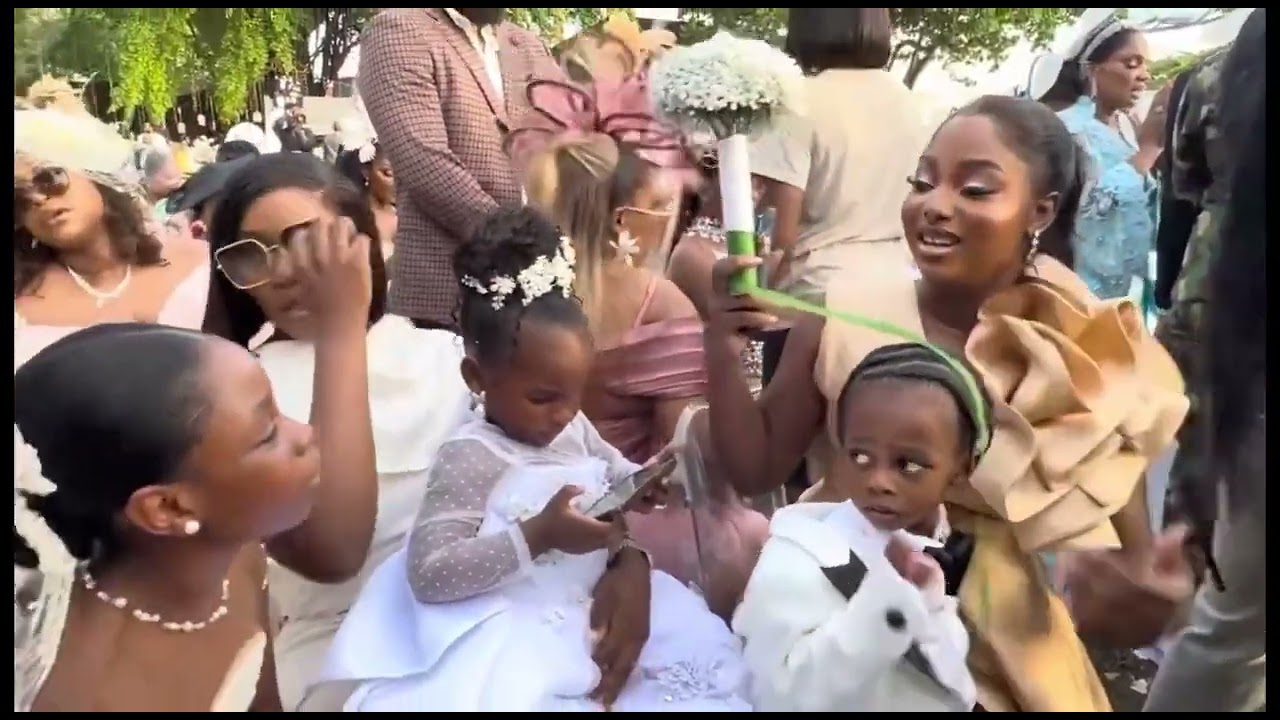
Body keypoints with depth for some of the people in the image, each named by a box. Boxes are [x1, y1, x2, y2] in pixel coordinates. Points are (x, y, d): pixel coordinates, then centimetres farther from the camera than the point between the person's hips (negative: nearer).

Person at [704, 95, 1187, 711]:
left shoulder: (1094, 359, -7)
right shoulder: (841, 321, -10)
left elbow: (1138, 562, 3)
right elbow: (756, 469, -5)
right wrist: (722, 350, -19)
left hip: (1027, 664, 0)